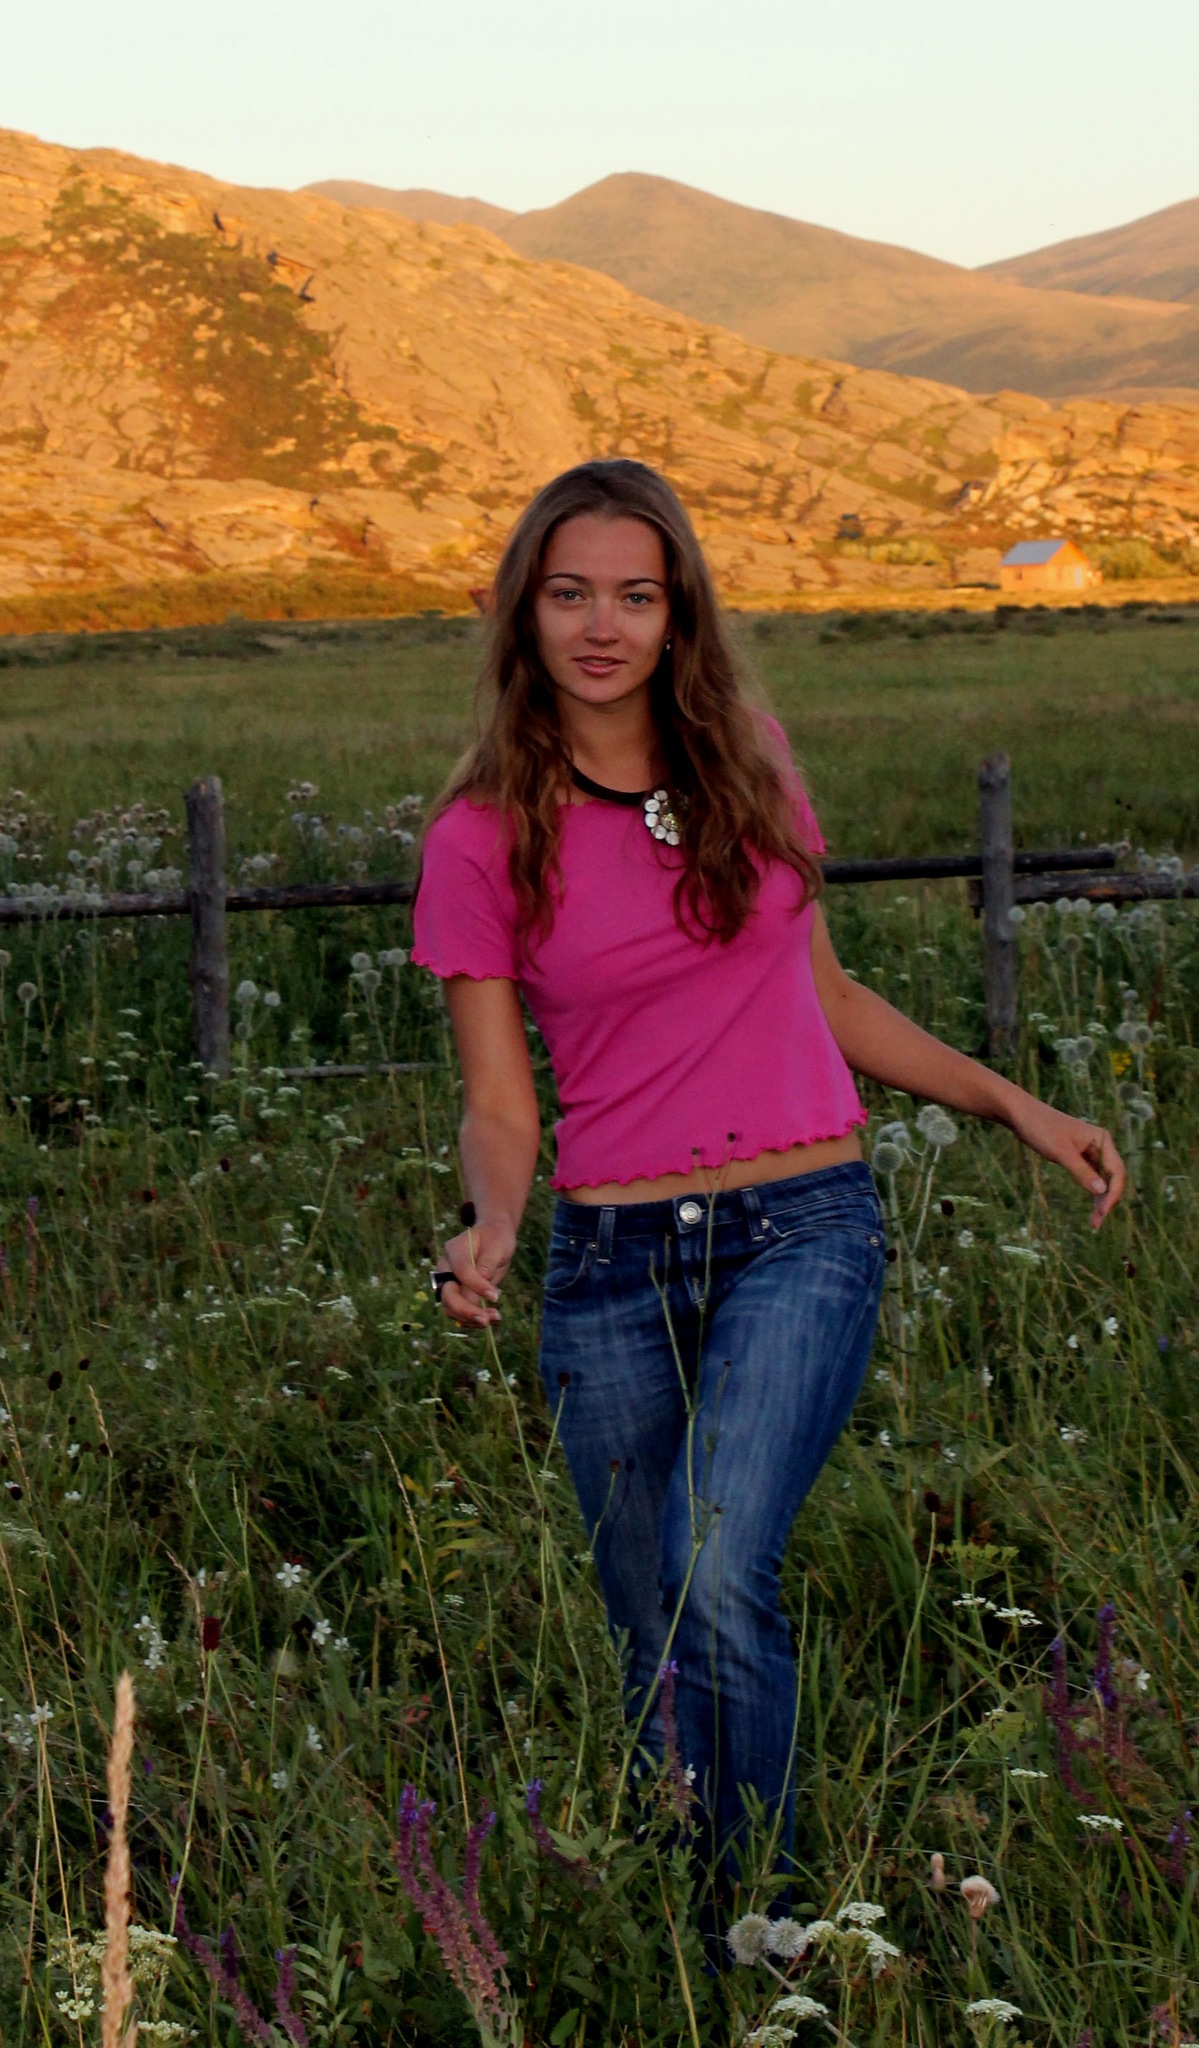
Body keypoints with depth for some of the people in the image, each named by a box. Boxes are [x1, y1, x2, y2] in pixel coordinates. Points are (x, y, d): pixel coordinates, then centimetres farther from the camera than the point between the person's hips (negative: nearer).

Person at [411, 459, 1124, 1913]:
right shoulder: (484, 838, 0)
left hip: (800, 1230, 0)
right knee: (660, 1655, 4)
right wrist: (489, 1229, -22)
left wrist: (1012, 1104, 12)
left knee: (719, 1578, -23)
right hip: (611, 1259, 0)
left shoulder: (748, 762, 7)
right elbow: (499, 1101, -1)